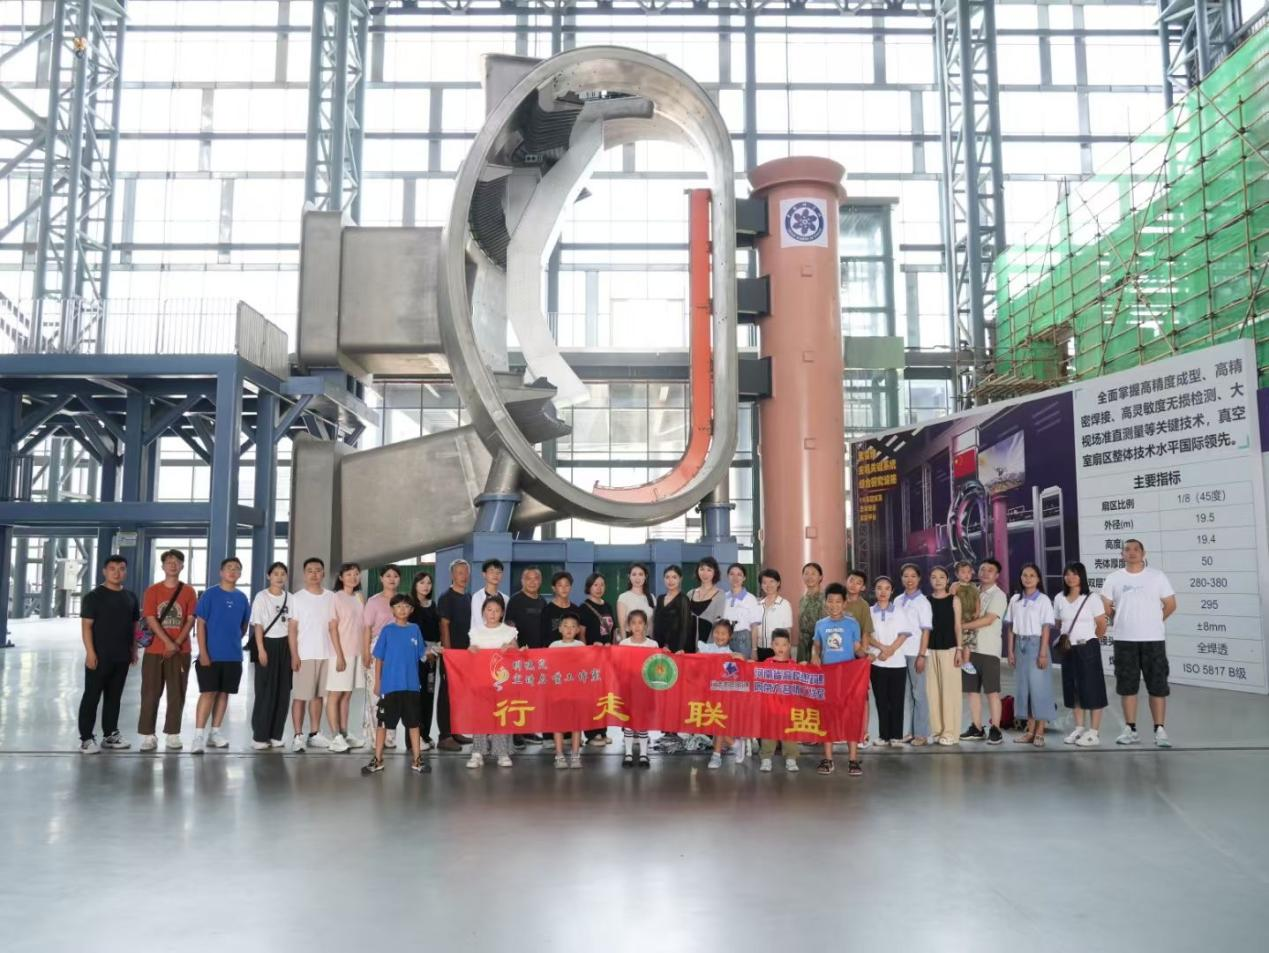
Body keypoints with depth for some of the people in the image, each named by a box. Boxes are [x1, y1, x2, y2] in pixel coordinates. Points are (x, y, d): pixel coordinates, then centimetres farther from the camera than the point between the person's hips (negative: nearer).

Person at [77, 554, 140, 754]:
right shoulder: (94, 596, -5)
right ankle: (86, 738, 3)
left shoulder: (130, 598, 12)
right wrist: (90, 652, -16)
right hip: (100, 656, -6)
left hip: (122, 657, 6)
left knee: (114, 697, 13)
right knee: (91, 697, -2)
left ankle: (110, 734, 21)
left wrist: (133, 650, 12)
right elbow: (86, 626, -10)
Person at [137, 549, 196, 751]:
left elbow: (191, 620, 0)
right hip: (155, 650, -1)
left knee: (177, 694, 3)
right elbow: (150, 619, -6)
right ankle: (148, 735, 6)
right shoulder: (152, 591, 3)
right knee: (150, 693, 1)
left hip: (180, 651, 1)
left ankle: (172, 734, 10)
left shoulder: (188, 591, 5)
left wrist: (177, 643, -13)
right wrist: (168, 642, -16)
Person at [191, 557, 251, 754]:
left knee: (224, 693, 9)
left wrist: (233, 641, 7)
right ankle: (199, 735, -4)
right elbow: (201, 624, -7)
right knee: (208, 692, -6)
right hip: (211, 654, -4)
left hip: (233, 655, 4)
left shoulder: (242, 598, 8)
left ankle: (215, 732, 18)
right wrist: (203, 652, -13)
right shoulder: (210, 594, -4)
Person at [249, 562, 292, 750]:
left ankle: (275, 735, 13)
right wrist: (261, 649, -12)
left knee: (283, 691, 5)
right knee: (265, 691, -3)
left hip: (285, 645, 4)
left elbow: (291, 624, 10)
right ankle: (259, 736, 3)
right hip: (268, 643, -4)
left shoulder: (290, 598, 7)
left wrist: (293, 649, 5)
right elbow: (258, 625, -5)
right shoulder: (261, 597, -3)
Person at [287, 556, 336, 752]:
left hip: (325, 654, 3)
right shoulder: (297, 597, 0)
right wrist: (294, 655, -10)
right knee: (300, 696, -1)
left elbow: (333, 627, 8)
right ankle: (298, 736, 2)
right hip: (304, 655, -3)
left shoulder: (330, 597, 8)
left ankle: (314, 733, 16)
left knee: (318, 695, 9)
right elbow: (292, 629, -3)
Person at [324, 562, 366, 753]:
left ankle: (344, 734, 15)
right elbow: (333, 628, -10)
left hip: (357, 653, 6)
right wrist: (339, 655, -15)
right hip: (341, 653, -6)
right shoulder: (336, 597, -7)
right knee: (335, 694, -1)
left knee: (347, 695, 10)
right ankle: (335, 737, -1)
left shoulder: (359, 597, 11)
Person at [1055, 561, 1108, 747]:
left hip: (1087, 648, -5)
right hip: (1068, 649, 5)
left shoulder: (1091, 599, -7)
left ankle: (1094, 733, 3)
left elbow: (1102, 626, -5)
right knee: (1073, 689, 10)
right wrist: (1064, 638, 6)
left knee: (1092, 689, -2)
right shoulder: (1059, 599, 6)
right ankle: (1079, 729, 21)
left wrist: (1087, 639, 4)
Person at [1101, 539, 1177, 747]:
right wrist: (1121, 622, 9)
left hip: (1153, 639, -1)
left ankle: (1159, 730, 6)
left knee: (1157, 686, -1)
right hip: (1124, 640, 1)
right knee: (1127, 686, 6)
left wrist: (1152, 621, 6)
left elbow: (1170, 605, 3)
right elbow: (1105, 607, 8)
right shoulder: (1113, 578, 4)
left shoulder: (1157, 576, 1)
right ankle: (1130, 730, 14)